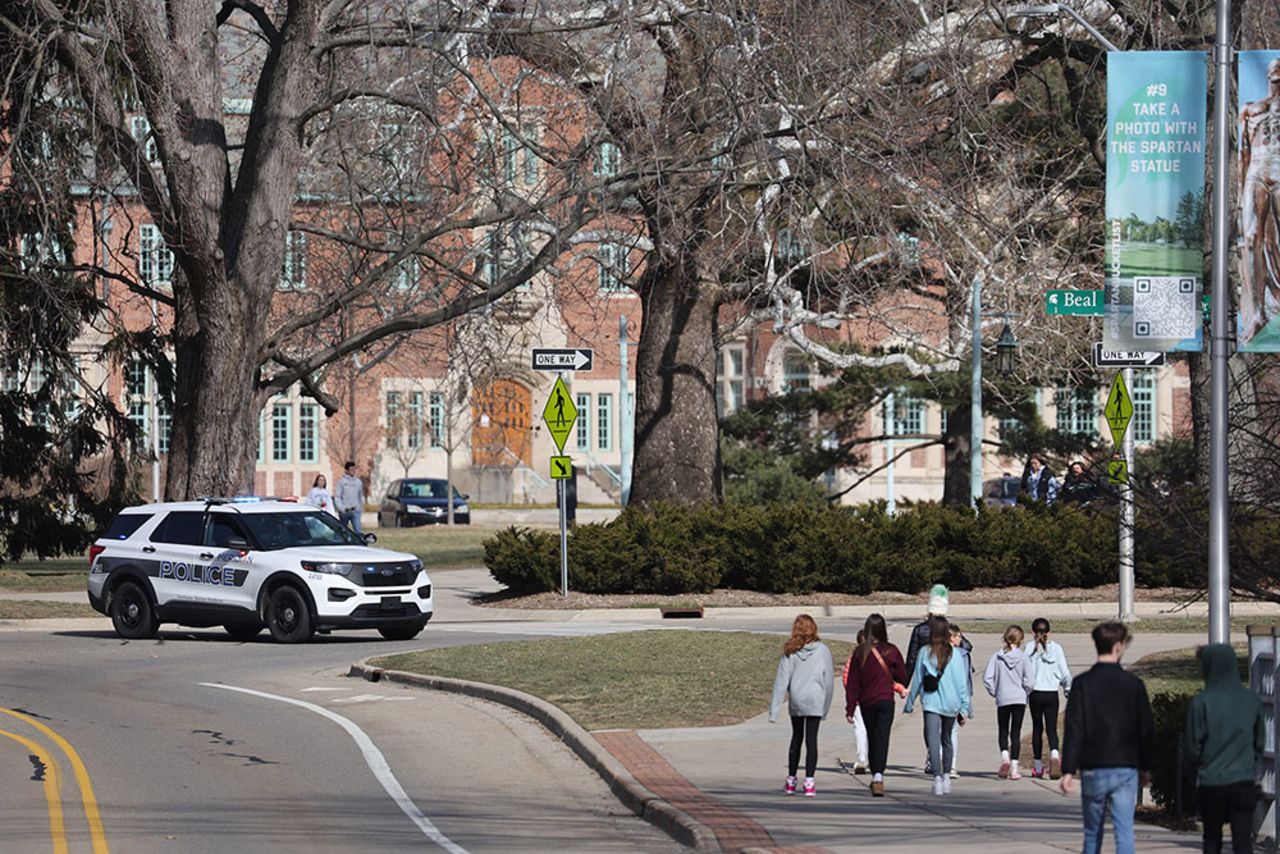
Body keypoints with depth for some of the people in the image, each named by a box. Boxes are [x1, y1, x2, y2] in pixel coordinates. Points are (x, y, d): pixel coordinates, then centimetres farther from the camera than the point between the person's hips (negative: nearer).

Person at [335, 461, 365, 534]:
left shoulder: (358, 482, 8)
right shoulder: (342, 482, -4)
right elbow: (337, 497, -7)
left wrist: (361, 508, 15)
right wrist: (342, 509, -19)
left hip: (355, 511, 2)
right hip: (344, 511, -2)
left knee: (358, 530, -13)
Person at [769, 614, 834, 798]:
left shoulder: (790, 652, -2)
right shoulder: (822, 650, -3)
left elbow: (781, 680, -3)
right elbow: (829, 679, 1)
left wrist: (774, 710, -2)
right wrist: (826, 706, 12)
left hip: (796, 700, 2)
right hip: (815, 700, -2)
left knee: (796, 738, 16)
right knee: (811, 740, -1)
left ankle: (791, 781, 23)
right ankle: (809, 783, -9)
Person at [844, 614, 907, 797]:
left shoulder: (859, 653, -2)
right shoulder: (891, 651, -5)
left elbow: (852, 682, -1)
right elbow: (902, 676, 5)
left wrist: (850, 708, 3)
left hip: (866, 702, 2)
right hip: (885, 700, -2)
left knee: (871, 739, 16)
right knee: (882, 739, -8)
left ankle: (875, 775, 25)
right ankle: (878, 776, -25)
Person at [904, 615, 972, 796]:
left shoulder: (925, 653, -2)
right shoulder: (956, 654, 1)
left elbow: (917, 680, 2)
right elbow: (962, 681, 1)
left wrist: (910, 704, 12)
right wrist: (964, 708, 5)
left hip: (931, 702, -3)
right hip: (951, 703, 3)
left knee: (933, 741, -9)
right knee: (946, 740, 19)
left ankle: (937, 777, -24)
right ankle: (946, 777, 23)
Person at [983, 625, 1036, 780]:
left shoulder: (997, 657, -3)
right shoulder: (1023, 658, -6)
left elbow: (987, 678, -7)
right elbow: (1030, 681, -11)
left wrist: (994, 692, 8)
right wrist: (1025, 693, 7)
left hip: (1002, 699, 0)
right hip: (1019, 699, 0)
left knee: (1003, 731, 15)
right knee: (1016, 732, 7)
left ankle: (1005, 756, -11)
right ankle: (1014, 768, 4)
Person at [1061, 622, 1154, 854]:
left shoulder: (1082, 683, -4)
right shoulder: (1133, 684, -1)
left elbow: (1073, 730, -8)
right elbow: (1146, 730, 5)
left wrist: (1068, 770, -6)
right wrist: (1145, 768, 18)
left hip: (1093, 770, 0)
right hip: (1126, 769, 0)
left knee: (1092, 832, 13)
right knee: (1124, 831, -3)